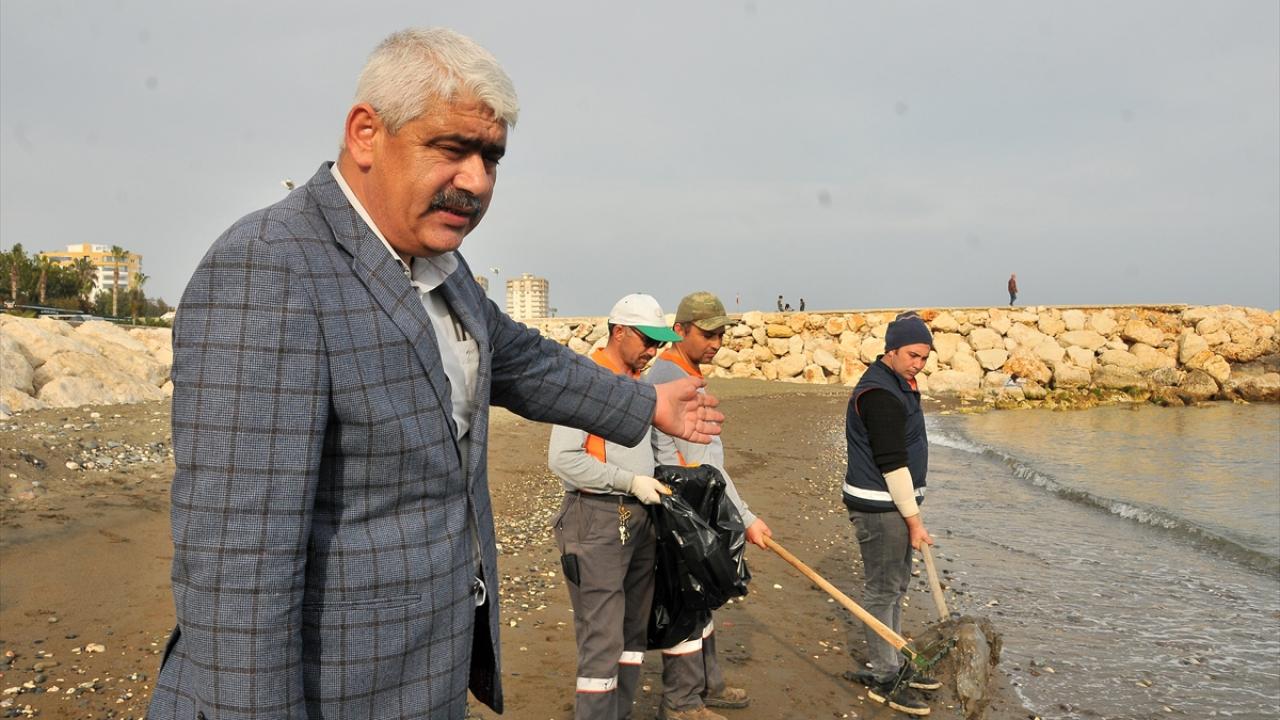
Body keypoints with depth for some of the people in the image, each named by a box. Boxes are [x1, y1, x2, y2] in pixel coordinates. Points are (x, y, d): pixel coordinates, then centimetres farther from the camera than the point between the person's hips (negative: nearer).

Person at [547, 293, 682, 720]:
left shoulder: (639, 383, 13)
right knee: (602, 637, -6)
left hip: (640, 518, 9)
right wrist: (631, 481, -17)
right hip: (597, 519, -9)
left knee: (634, 630, 14)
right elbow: (562, 458, -19)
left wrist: (658, 478, 8)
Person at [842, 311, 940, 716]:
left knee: (896, 585, 17)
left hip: (894, 503, 10)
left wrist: (912, 510, 23)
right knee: (882, 590, -2)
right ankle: (883, 681, 7)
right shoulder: (879, 393, -21)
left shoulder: (898, 384, 13)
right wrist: (914, 520, -19)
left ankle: (893, 664, 29)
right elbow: (892, 463, -22)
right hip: (879, 508, -10)